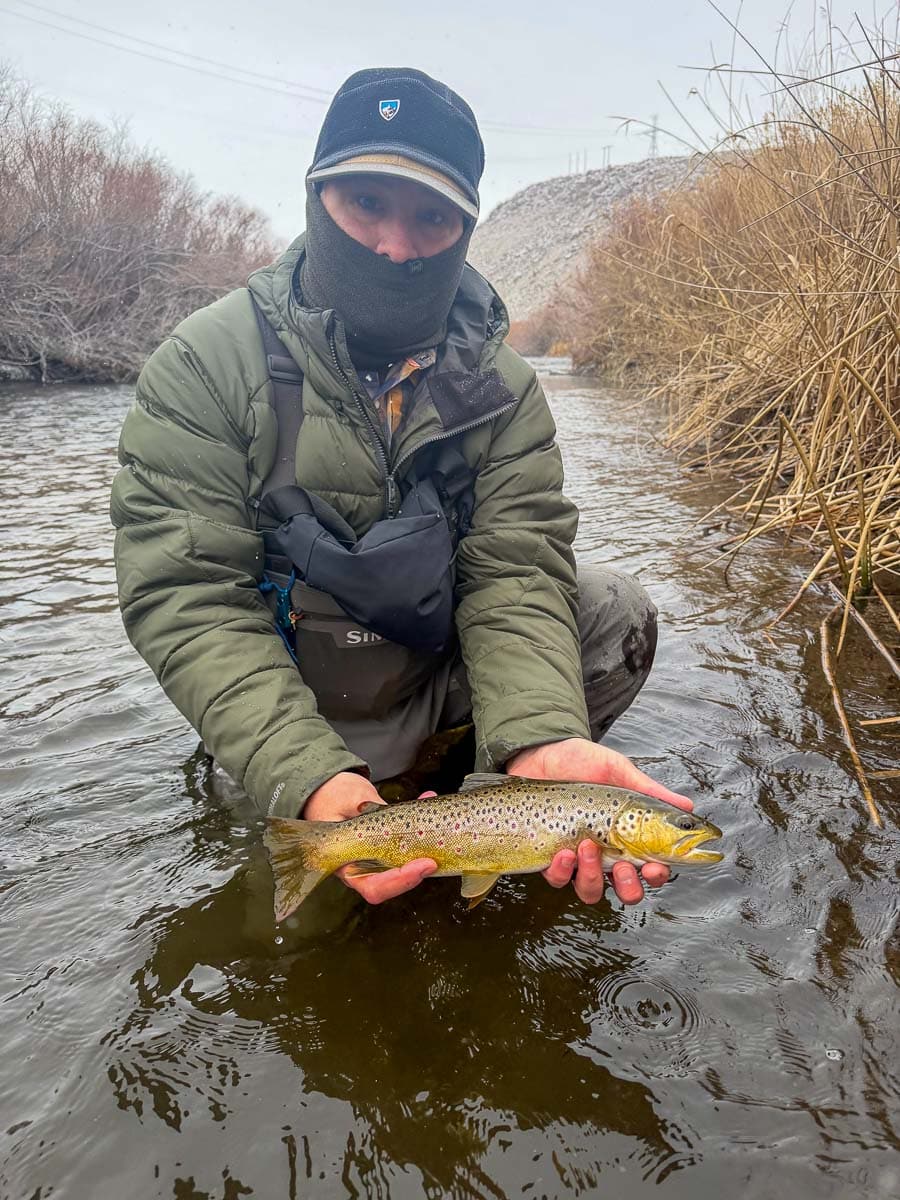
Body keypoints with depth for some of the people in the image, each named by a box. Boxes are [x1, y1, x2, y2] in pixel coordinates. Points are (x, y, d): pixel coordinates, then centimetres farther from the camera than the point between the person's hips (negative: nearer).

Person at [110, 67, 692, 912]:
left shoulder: (500, 388, -7)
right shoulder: (206, 365, -16)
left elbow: (516, 573, -18)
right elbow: (189, 599, -23)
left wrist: (540, 740, -39)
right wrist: (309, 778, -38)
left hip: (445, 672, 2)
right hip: (293, 709, -2)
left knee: (618, 614, -14)